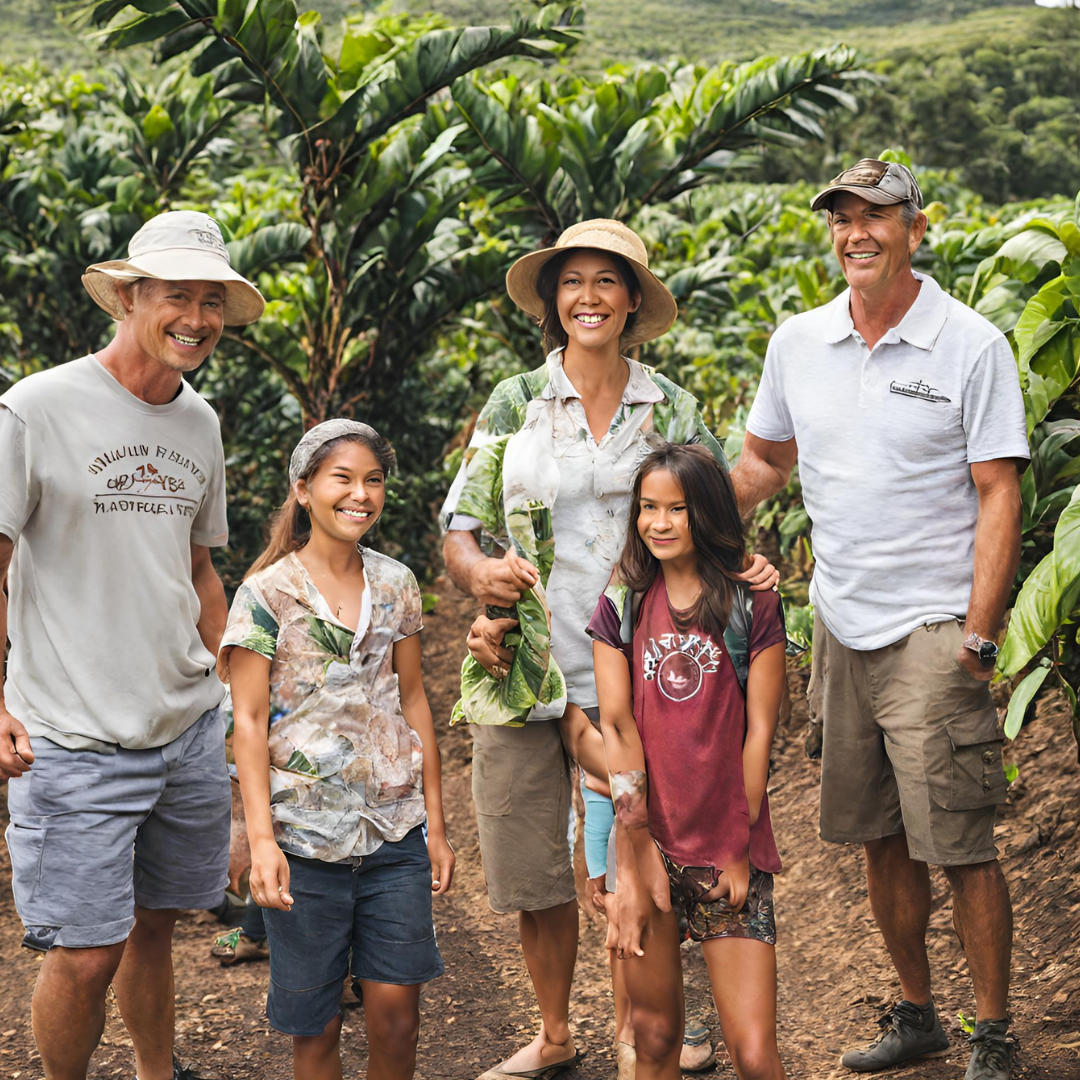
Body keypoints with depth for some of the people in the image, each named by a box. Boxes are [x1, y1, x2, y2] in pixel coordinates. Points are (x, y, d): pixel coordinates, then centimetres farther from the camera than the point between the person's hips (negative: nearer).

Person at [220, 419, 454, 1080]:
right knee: (315, 1024, 6)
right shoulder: (267, 593, -4)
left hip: (396, 831, 3)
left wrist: (437, 825, 10)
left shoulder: (396, 585, 7)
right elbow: (248, 721, -5)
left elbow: (413, 701, 12)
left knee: (397, 1012, 1)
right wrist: (261, 838, -14)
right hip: (305, 836, -3)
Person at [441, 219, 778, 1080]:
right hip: (524, 669, 1)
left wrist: (749, 567, -12)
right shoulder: (514, 404, 5)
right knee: (532, 865, 6)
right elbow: (459, 532, 3)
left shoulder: (672, 408, 6)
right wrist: (481, 572, -19)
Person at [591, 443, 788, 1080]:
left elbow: (760, 729, -2)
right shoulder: (622, 605, 4)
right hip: (647, 843, 2)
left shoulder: (751, 604, -2)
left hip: (729, 852, -2)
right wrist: (640, 852, -8)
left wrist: (739, 848, -4)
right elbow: (616, 726, -2)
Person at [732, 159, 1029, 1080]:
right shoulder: (798, 343, 7)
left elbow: (998, 497, -9)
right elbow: (764, 463, 21)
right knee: (881, 838, 14)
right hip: (840, 625, 5)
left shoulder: (971, 347, -7)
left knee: (961, 846, -3)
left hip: (932, 631, -5)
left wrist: (978, 635, -14)